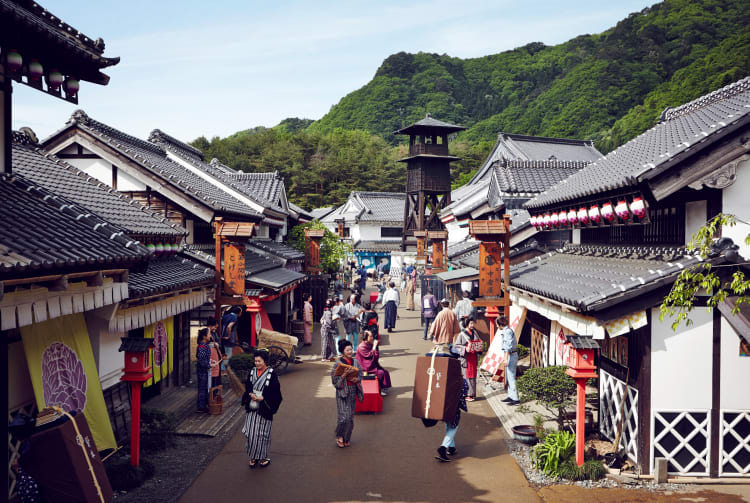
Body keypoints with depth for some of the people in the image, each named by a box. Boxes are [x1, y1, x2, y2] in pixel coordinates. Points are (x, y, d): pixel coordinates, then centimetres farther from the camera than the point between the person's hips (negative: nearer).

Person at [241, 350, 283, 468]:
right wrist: (251, 395, -6)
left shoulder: (271, 374, -8)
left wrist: (263, 398, -17)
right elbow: (247, 388, 13)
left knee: (262, 434, 4)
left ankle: (264, 457, 20)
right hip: (252, 409, 4)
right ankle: (253, 456, 17)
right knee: (251, 433, 2)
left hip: (264, 409, -4)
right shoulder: (252, 373, 6)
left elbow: (275, 392, -9)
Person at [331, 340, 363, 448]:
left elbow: (360, 375, 12)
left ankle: (347, 438, 24)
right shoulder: (338, 364, -9)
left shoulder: (355, 362, 4)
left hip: (353, 391, 4)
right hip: (342, 392, -4)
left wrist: (356, 379, -9)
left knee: (350, 417, 9)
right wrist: (343, 376, -23)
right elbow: (334, 380, -8)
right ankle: (339, 436, 14)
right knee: (344, 416, -10)